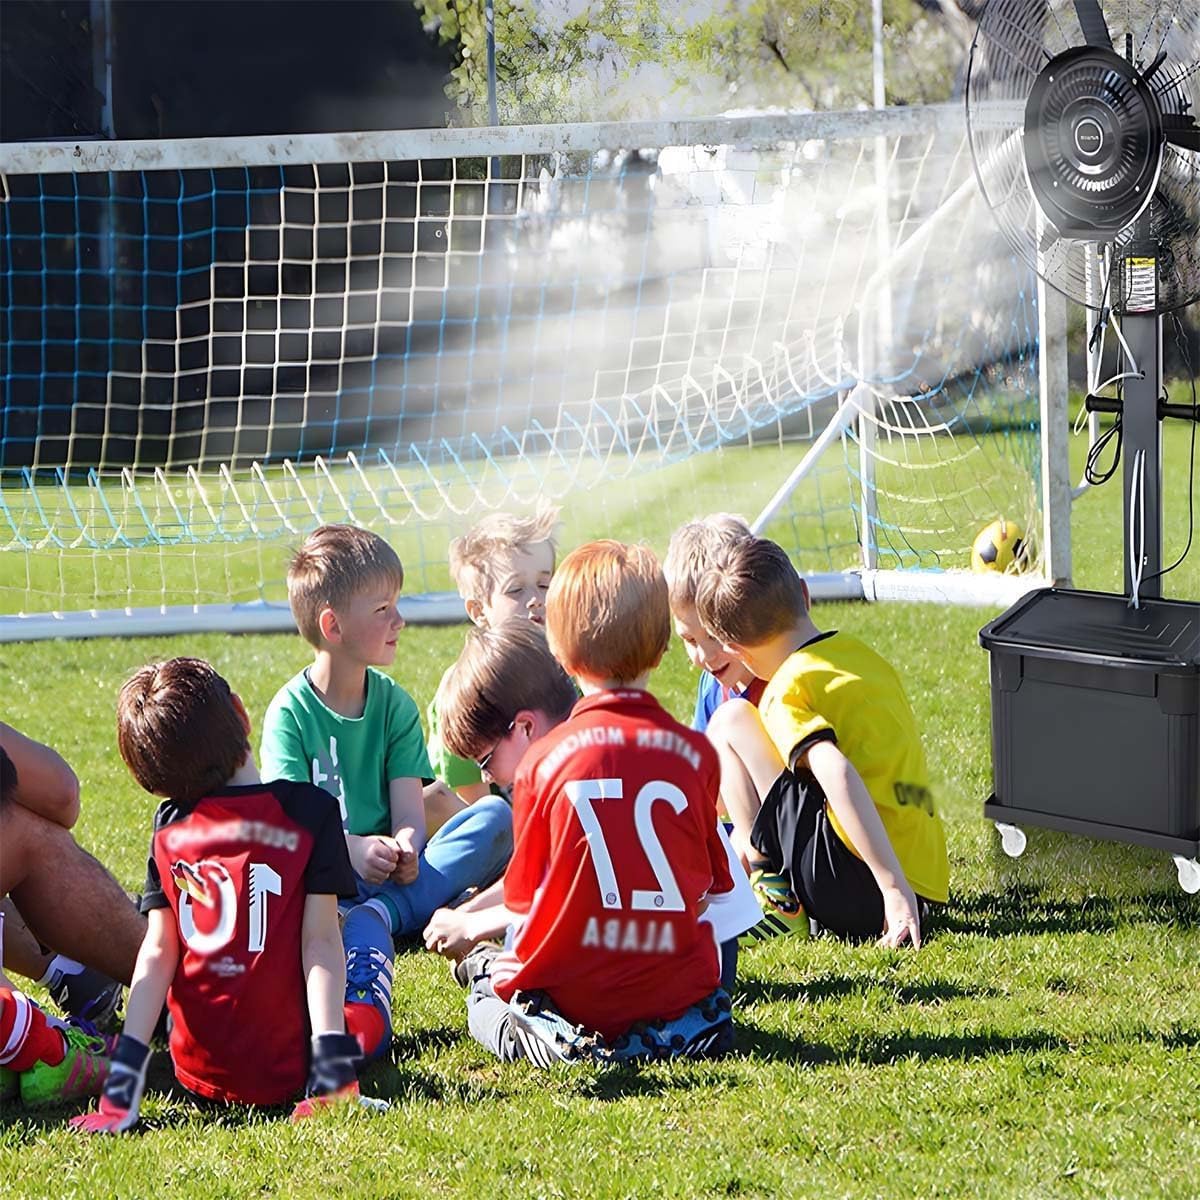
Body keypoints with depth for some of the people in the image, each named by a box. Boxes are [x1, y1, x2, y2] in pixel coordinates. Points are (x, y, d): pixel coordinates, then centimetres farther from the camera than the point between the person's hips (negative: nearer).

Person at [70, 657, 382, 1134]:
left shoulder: (169, 828, 0)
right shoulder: (311, 810, -8)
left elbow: (157, 952, -4)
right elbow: (320, 940, -13)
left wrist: (125, 1068, -3)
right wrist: (332, 1053, -15)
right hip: (286, 1072, -2)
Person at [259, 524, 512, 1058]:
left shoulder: (395, 704, 10)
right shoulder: (289, 711, -1)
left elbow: (409, 804, 0)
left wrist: (406, 846, -24)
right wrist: (351, 849, -31)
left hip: (387, 871, 4)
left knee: (497, 814, -19)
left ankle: (377, 915, -31)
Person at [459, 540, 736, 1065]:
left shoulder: (544, 758, -8)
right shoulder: (694, 753, -3)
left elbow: (525, 896, 0)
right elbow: (706, 890, 6)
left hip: (569, 993, -1)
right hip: (673, 994, 1)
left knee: (486, 987, 30)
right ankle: (663, 1035, 2)